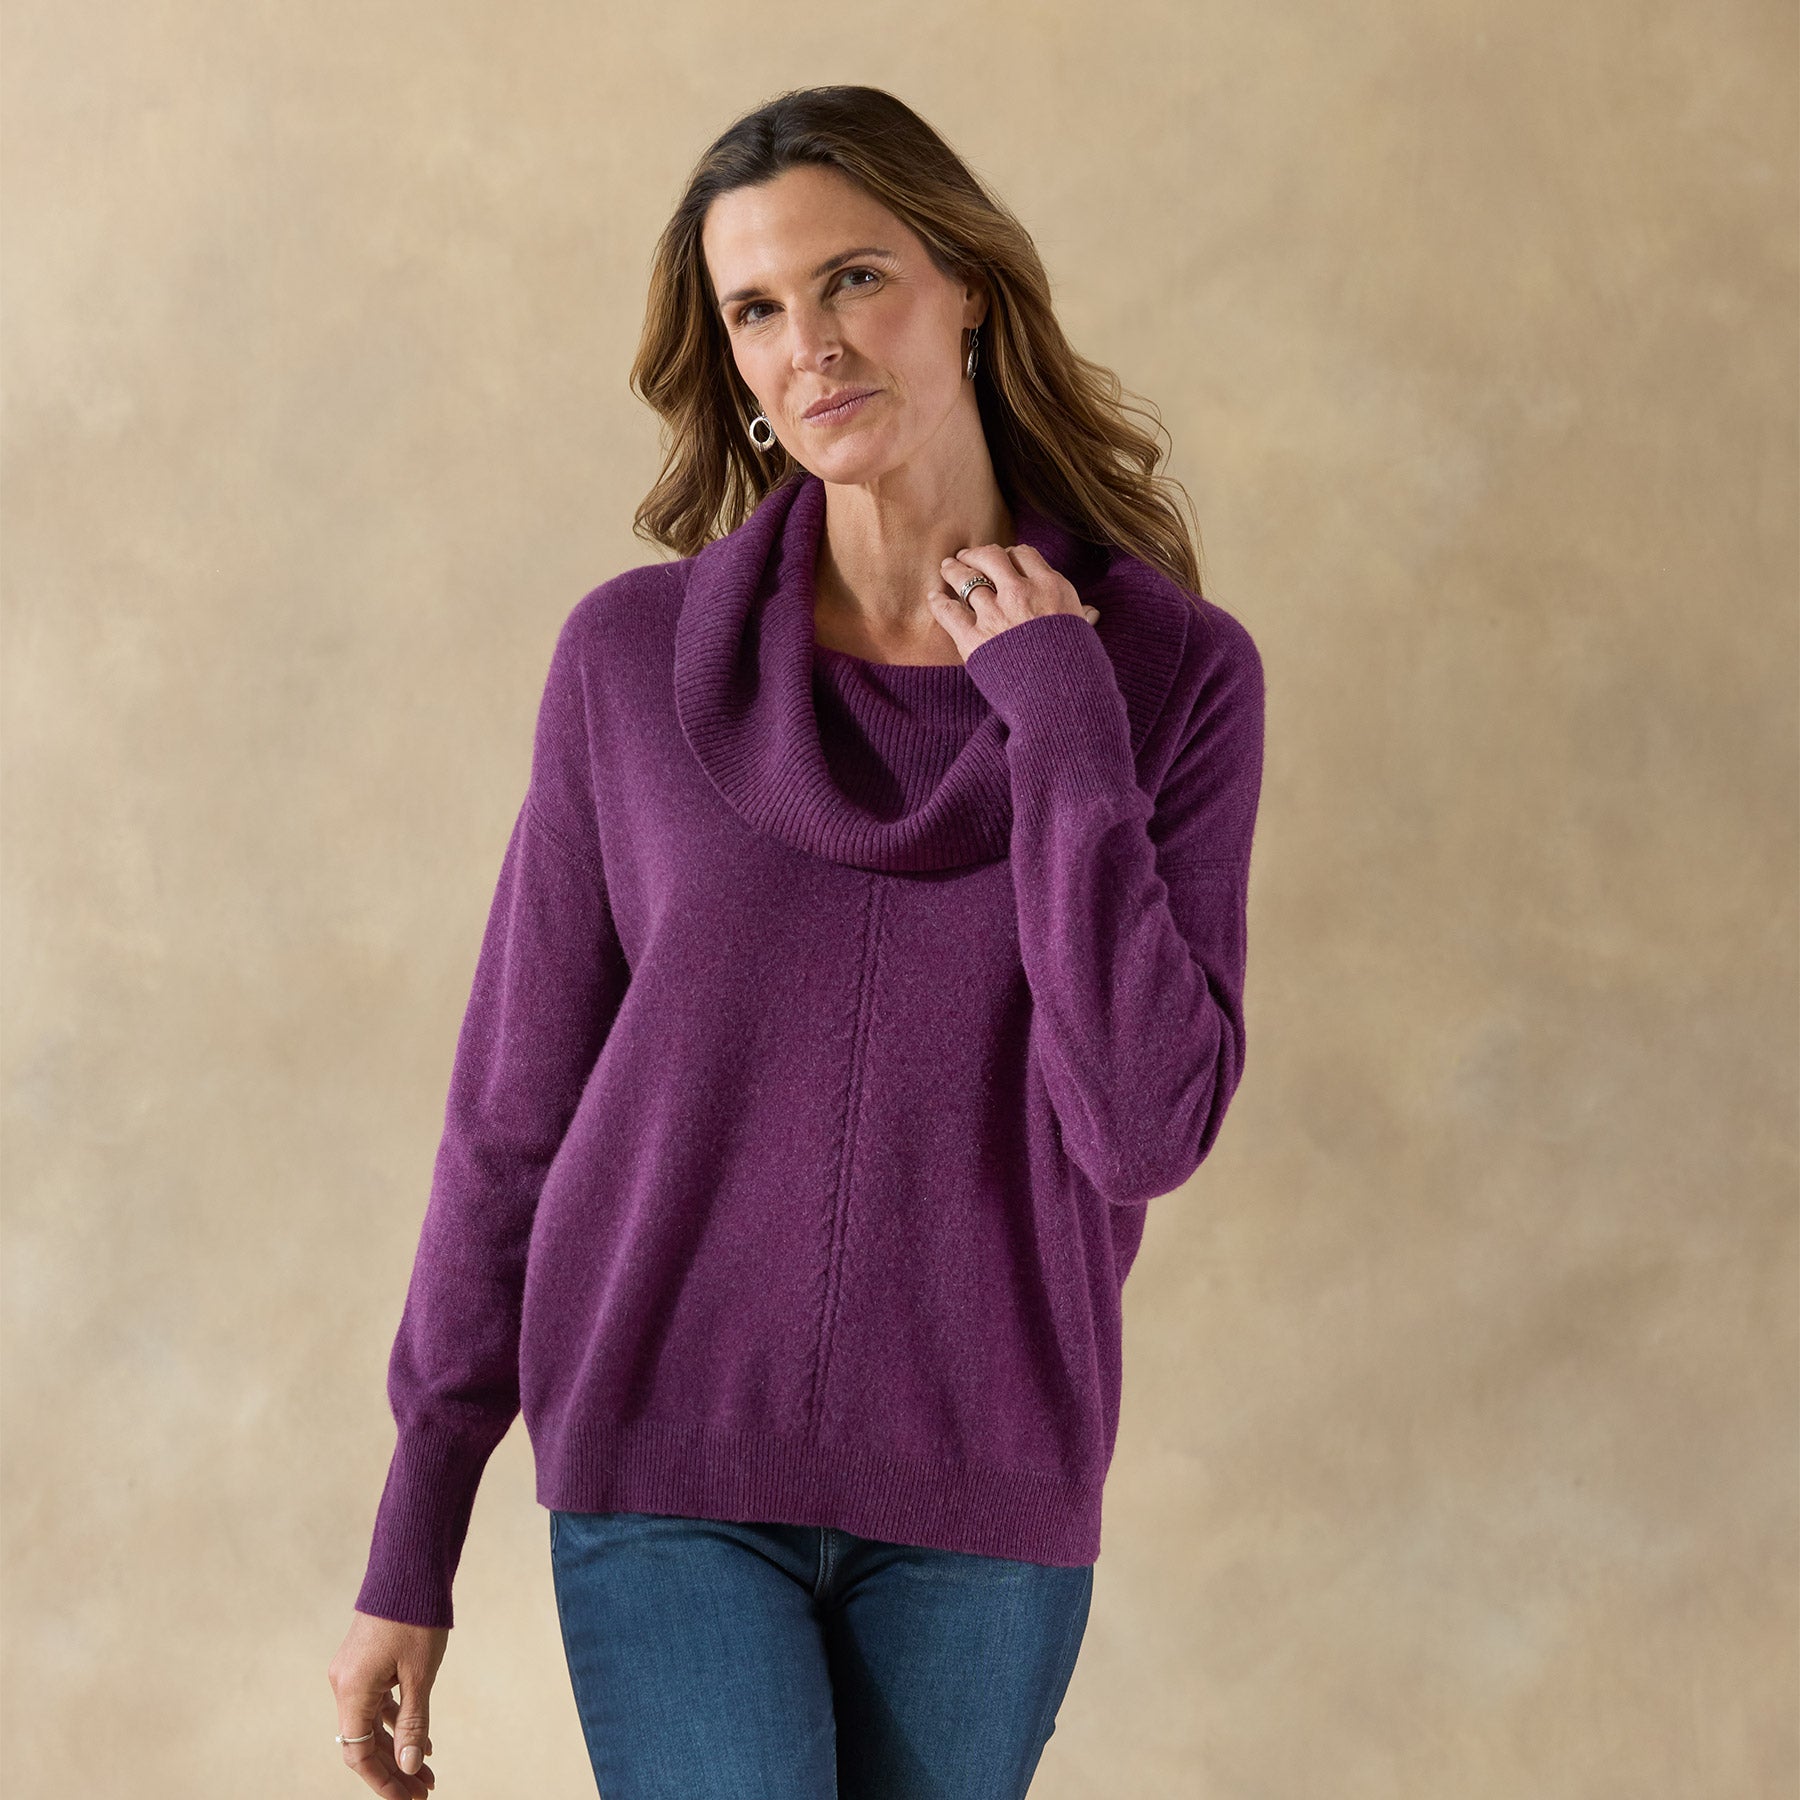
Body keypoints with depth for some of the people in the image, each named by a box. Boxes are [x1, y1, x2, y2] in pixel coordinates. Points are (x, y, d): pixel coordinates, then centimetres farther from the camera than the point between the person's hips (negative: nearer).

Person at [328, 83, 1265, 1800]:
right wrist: (410, 1545, 3)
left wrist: (1063, 725, -16)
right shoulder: (632, 657, -3)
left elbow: (1145, 1128, -13)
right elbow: (512, 1108, 1)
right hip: (665, 1471, -1)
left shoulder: (1174, 671, -4)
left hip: (982, 1498, 1)